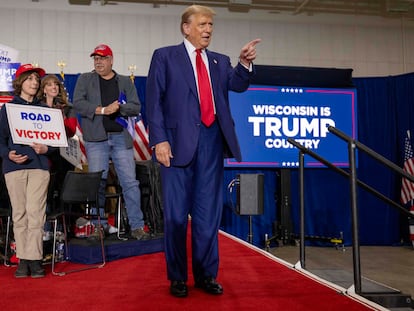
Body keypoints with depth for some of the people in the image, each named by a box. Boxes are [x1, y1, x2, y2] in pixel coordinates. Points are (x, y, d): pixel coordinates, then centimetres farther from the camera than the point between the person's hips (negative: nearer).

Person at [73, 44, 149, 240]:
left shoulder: (125, 82, 15)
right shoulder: (85, 80, 11)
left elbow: (136, 107, 6)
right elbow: (78, 104, -2)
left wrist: (119, 108, -12)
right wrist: (102, 110, -11)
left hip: (121, 137, 1)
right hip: (96, 138, -1)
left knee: (130, 182, -2)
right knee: (97, 182, -1)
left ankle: (137, 226, 4)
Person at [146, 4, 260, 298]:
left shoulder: (220, 61, 17)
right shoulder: (165, 56, 5)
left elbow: (238, 85, 1)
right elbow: (154, 100, -2)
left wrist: (245, 63, -18)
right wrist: (159, 140, -12)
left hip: (212, 142, 4)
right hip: (178, 141, -3)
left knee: (209, 213, 9)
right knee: (176, 214, 4)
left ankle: (206, 275, 20)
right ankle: (177, 277, 17)